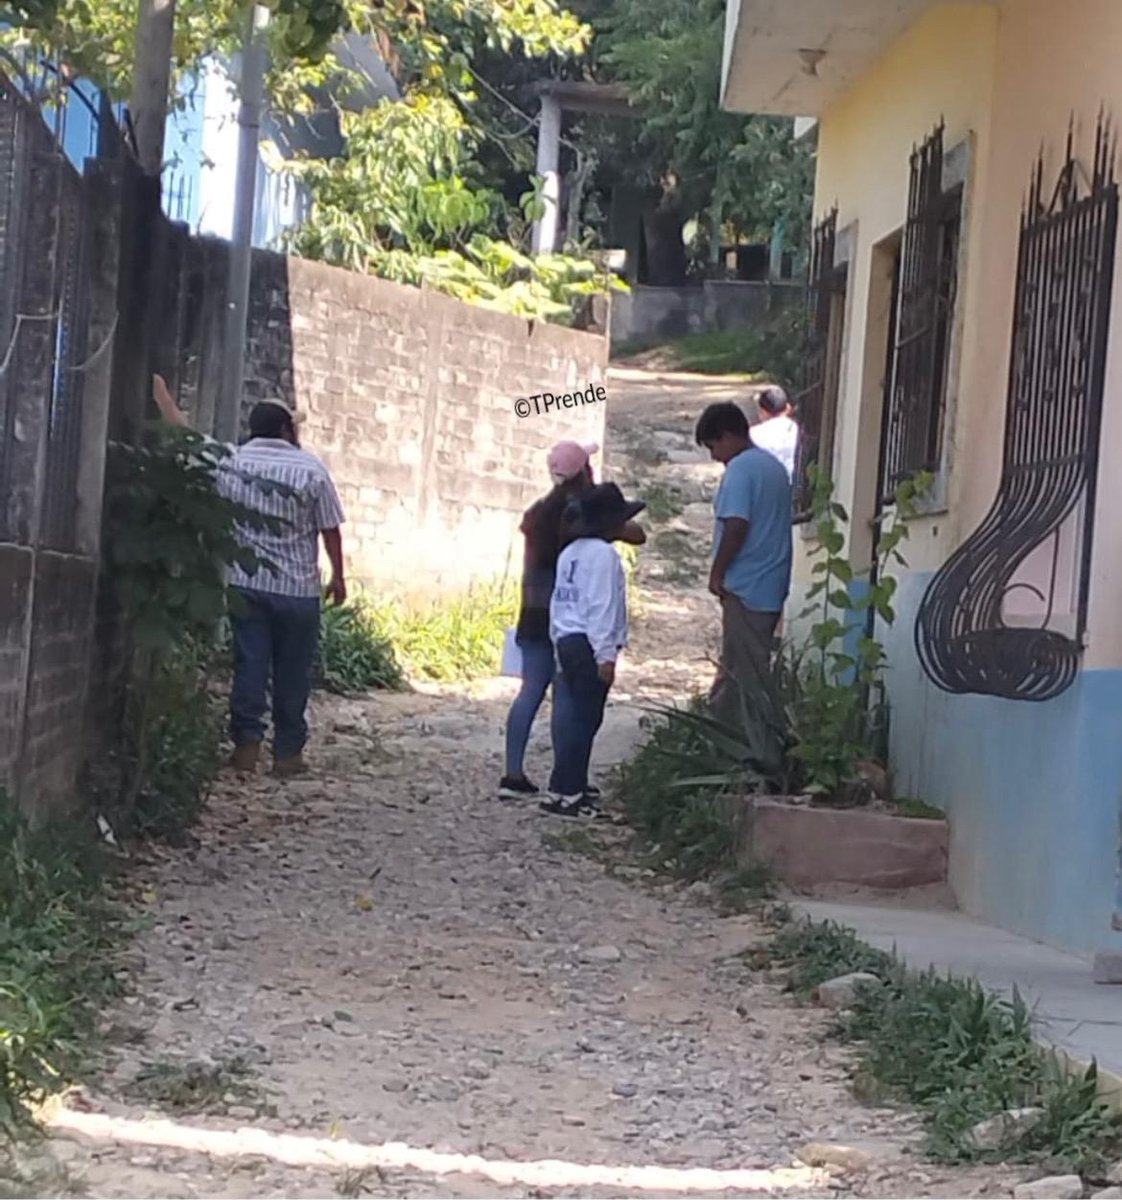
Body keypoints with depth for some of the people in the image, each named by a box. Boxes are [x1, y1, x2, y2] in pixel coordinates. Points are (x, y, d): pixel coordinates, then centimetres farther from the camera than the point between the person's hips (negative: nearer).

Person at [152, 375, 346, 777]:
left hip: (246, 584, 2)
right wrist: (338, 575, 9)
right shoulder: (311, 469, -6)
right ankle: (288, 752, 10)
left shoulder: (230, 462, 1)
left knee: (250, 664, 6)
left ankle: (247, 744, 1)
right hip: (297, 589, -2)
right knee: (292, 671, 6)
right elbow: (329, 529, -4)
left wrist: (160, 391, 24)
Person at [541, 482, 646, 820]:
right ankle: (564, 792, -10)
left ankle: (572, 787, 15)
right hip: (589, 645, -9)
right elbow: (601, 608, -17)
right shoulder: (604, 555, -10)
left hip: (567, 642, 9)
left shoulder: (570, 553, 17)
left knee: (571, 715, 11)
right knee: (583, 719, -8)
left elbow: (558, 603, 21)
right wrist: (606, 655, -18)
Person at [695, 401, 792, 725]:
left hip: (746, 586, -9)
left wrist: (717, 574, -12)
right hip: (770, 584, 9)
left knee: (745, 671, -3)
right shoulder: (773, 466, 14)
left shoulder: (740, 469, -15)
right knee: (735, 665, 17)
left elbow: (736, 526, -23)